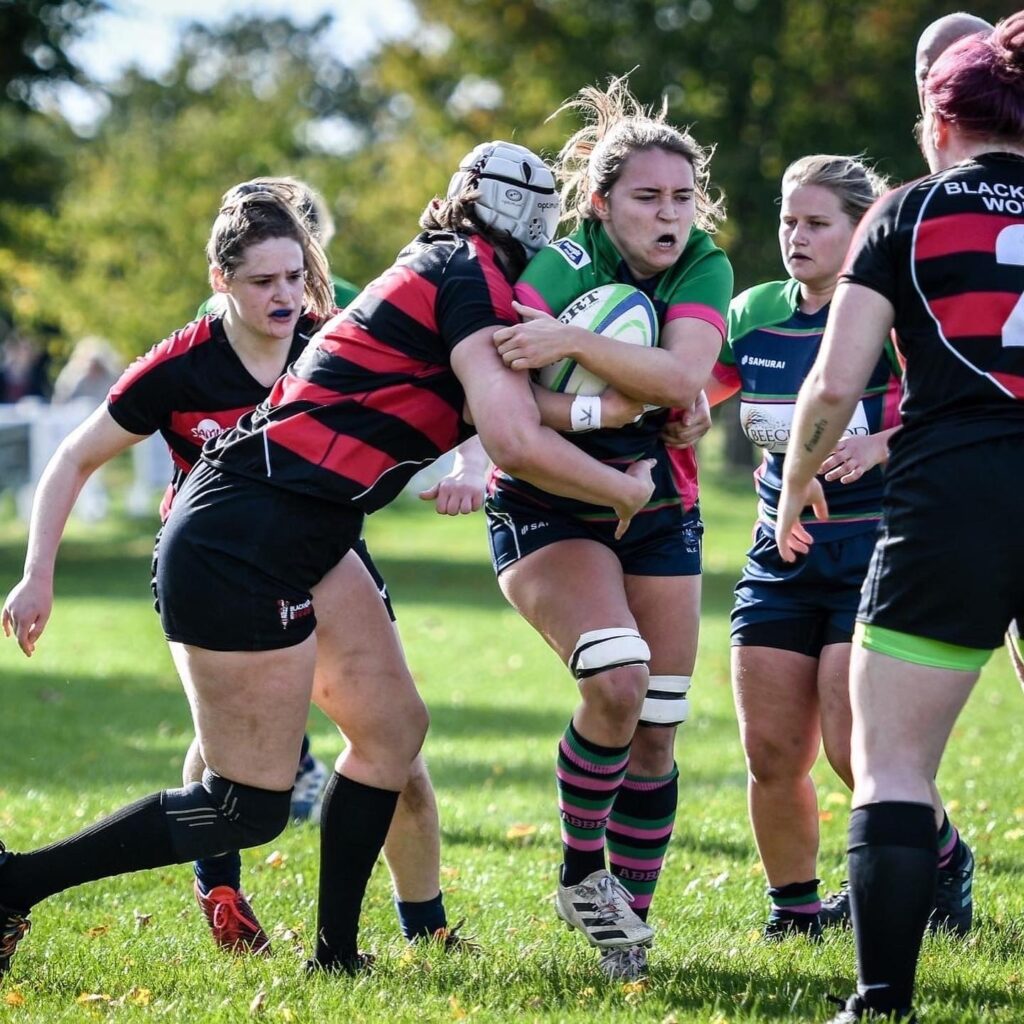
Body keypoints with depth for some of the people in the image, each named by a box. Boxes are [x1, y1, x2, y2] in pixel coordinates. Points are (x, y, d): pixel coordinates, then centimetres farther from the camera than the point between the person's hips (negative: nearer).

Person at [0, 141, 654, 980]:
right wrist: (624, 490, -6)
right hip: (240, 546, -10)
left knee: (393, 729, 12)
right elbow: (515, 441, -22)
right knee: (247, 807, -4)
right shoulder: (474, 280, -11)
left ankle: (336, 952, 17)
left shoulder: (436, 268, 17)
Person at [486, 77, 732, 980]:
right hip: (546, 513, -4)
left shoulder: (705, 268, -7)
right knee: (617, 679, -26)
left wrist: (574, 343, -33)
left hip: (659, 515, 4)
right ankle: (581, 871, -5)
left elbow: (683, 376, -24)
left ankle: (630, 921, 17)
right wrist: (611, 406, -35)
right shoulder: (552, 272, -16)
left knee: (656, 732, 3)